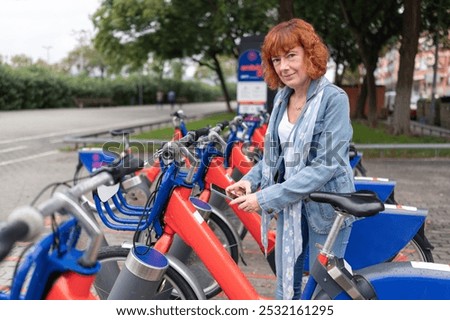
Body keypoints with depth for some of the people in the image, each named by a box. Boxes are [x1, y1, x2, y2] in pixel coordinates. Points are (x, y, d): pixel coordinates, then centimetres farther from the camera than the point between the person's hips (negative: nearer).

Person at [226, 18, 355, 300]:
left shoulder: (334, 98, -17)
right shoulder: (282, 96, 4)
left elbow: (326, 164, -23)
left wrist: (267, 198, -24)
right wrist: (251, 180, -5)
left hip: (326, 206, -6)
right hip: (288, 204, 6)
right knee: (286, 286, 17)